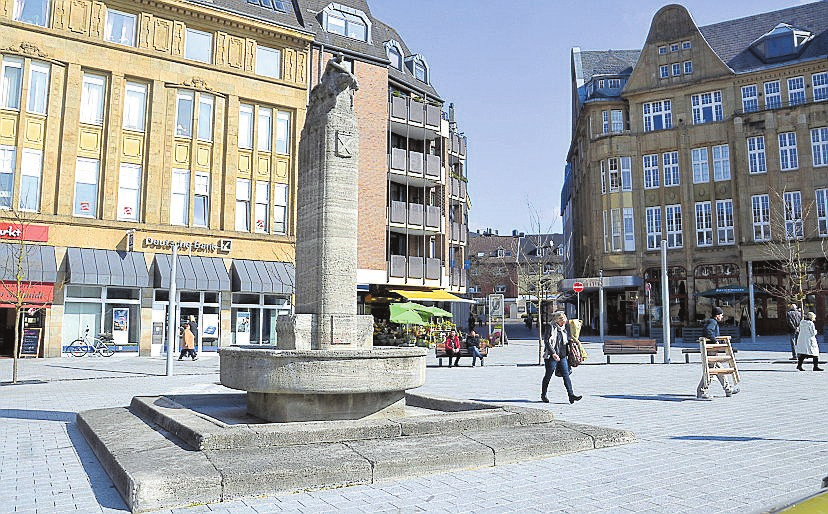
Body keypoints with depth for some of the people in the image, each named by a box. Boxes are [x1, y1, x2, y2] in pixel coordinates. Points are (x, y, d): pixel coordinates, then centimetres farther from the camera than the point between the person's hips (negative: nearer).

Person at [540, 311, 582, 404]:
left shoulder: (564, 330, 14)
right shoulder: (552, 329, -8)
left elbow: (567, 342, 26)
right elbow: (547, 341, -17)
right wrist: (553, 353, -22)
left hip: (562, 357, 6)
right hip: (552, 357, -6)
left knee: (566, 375, -2)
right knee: (548, 375, 3)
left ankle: (571, 395, -6)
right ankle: (543, 395, 15)